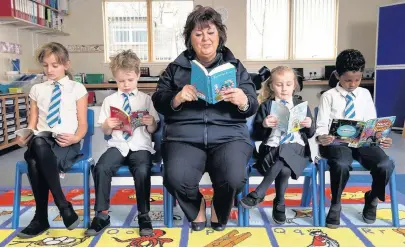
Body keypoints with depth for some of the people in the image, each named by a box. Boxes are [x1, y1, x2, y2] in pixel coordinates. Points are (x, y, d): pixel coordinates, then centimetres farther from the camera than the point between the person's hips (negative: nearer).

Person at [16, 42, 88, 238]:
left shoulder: (77, 88, 7)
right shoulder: (37, 89, 17)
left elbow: (83, 125, 2)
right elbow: (33, 124, 14)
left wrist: (75, 138, -19)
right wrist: (25, 137, -7)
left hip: (67, 143, -3)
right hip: (41, 142, 3)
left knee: (36, 160, -34)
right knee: (37, 143, -36)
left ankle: (41, 218, -17)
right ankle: (63, 205, -24)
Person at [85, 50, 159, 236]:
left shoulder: (146, 99, 9)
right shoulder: (109, 100, 12)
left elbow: (153, 130, 8)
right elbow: (105, 131, 12)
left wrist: (151, 122, -14)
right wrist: (108, 125, -11)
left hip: (140, 146, -1)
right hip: (118, 145, 2)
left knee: (142, 171, -32)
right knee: (101, 168, -28)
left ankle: (144, 215, -13)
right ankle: (102, 215, -10)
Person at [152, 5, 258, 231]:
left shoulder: (234, 65, 15)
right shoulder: (176, 67, 14)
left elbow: (253, 107, 10)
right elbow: (159, 102, 10)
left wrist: (243, 101, -14)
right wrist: (177, 98, -12)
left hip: (228, 135, 1)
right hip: (185, 135, 0)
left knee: (234, 178, -28)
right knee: (177, 179, -29)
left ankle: (220, 210, 10)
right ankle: (196, 205, 10)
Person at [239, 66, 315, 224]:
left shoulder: (302, 106, 16)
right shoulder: (265, 106, 11)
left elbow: (310, 134, 16)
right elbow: (256, 135, 6)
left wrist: (309, 125, -7)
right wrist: (264, 125, -16)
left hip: (296, 147, 1)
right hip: (271, 148, 0)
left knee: (282, 154, -35)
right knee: (283, 168, -34)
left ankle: (259, 194, -18)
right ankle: (279, 205, -10)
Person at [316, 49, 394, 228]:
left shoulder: (365, 94, 15)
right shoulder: (329, 96, 5)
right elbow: (321, 126, -2)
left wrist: (381, 138, -8)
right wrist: (321, 138, -25)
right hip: (336, 142, -3)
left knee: (386, 164, -25)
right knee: (342, 165, -37)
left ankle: (372, 199, 8)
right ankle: (335, 205, -9)